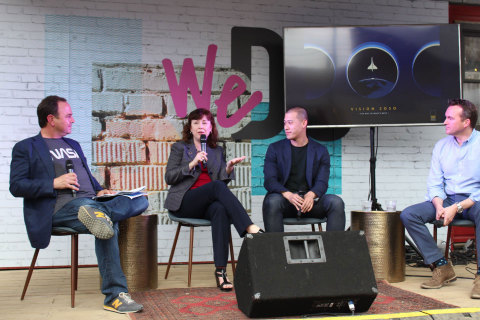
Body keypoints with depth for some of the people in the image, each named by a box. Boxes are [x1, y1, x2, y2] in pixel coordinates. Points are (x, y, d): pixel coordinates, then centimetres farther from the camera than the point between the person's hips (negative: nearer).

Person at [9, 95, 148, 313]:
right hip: (61, 207, -7)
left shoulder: (73, 145, 31)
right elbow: (16, 186, -2)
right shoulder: (25, 148, 9)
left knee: (141, 200, -20)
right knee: (107, 224, -37)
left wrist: (99, 190, 12)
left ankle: (97, 214, -42)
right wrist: (54, 183, -15)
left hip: (92, 201, 7)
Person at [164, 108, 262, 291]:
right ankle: (250, 229, -43)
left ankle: (220, 270, -43)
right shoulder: (180, 148, 13)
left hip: (208, 205, 3)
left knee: (221, 210, -36)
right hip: (185, 203, -2)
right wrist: (192, 164, -10)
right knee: (216, 186, -32)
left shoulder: (217, 151, 22)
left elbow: (223, 181, 16)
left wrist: (228, 168, -5)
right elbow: (169, 178, 1)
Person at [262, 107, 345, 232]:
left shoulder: (320, 151, 12)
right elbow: (270, 180, -2)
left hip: (310, 199, 1)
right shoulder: (275, 149, 9)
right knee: (272, 202, -35)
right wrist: (288, 195, -23)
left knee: (336, 202, -27)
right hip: (285, 199, -1)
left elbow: (322, 182, 3)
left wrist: (311, 195, -23)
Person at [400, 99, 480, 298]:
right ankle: (441, 267, -13)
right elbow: (434, 184, 7)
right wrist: (439, 206, -13)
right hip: (447, 200, 5)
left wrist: (457, 208, -23)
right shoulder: (441, 146, 10)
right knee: (408, 215, -17)